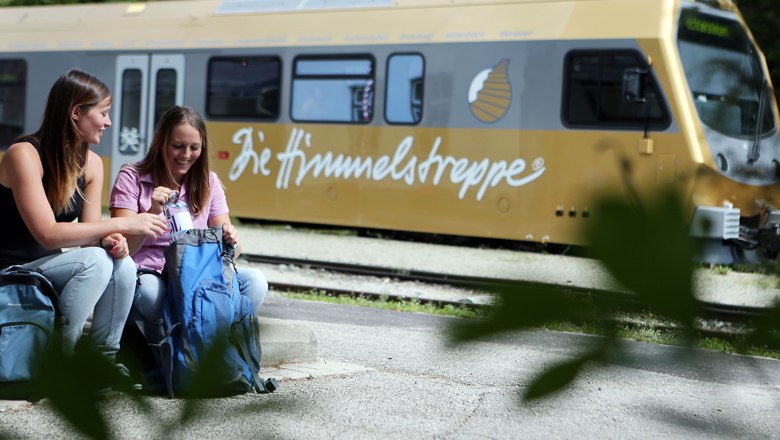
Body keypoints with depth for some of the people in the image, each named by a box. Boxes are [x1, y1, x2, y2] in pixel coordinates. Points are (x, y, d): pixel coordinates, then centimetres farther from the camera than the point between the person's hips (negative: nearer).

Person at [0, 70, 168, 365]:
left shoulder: (92, 163, 3)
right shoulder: (24, 154, -20)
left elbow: (88, 233, 0)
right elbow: (48, 234, -27)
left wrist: (110, 240, -25)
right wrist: (122, 224, -27)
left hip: (49, 268, 7)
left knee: (123, 266, -20)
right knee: (94, 261, -29)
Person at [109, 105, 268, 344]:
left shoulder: (208, 182, 12)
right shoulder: (132, 177, 0)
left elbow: (228, 250, 6)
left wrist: (231, 240, -18)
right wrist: (152, 213, -26)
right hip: (146, 277, -3)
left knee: (254, 281, -24)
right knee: (150, 291, -40)